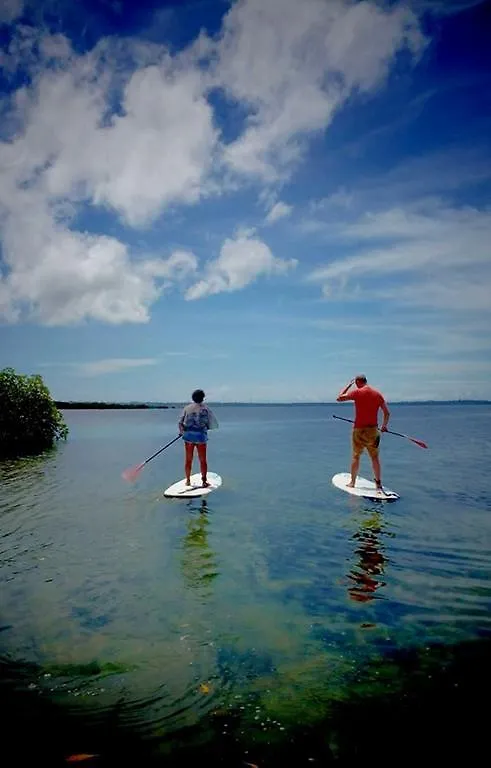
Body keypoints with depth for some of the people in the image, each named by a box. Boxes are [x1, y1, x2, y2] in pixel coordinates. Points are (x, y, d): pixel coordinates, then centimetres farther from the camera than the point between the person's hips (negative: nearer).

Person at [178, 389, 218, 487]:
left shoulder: (187, 408, 3)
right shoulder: (206, 409, -2)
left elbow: (180, 422, 2)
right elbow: (213, 425, -3)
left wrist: (181, 431, 18)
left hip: (188, 435, 2)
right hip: (201, 436, -2)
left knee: (188, 459, 13)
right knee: (202, 460, 7)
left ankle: (188, 480, 20)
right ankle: (204, 481, 10)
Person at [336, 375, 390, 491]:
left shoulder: (357, 392, -9)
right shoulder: (378, 394, 4)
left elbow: (339, 398, -1)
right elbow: (387, 413, 7)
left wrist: (349, 385, 7)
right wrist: (384, 426, 23)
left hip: (359, 429, -3)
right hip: (373, 429, 3)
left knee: (356, 456, 10)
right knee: (375, 457, 13)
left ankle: (352, 482, 17)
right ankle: (378, 482, 16)